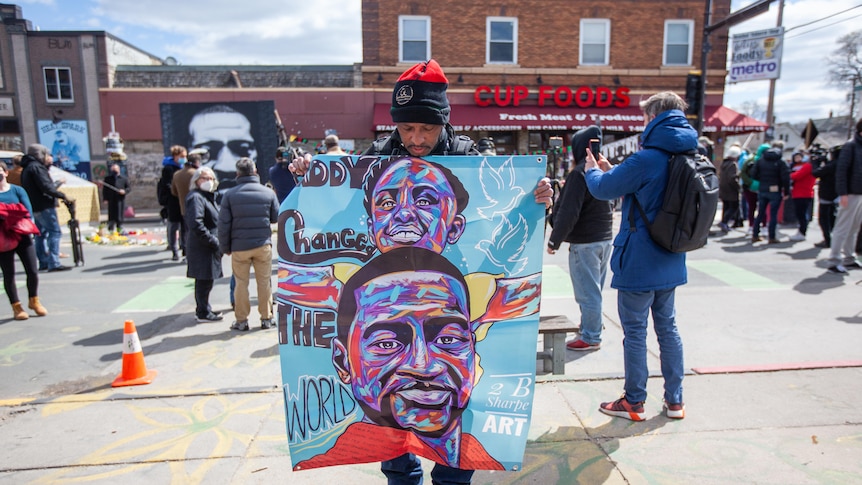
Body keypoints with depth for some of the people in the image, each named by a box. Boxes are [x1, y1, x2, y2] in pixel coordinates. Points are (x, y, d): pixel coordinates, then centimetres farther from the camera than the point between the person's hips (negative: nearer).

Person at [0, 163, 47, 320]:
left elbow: (28, 212, -4)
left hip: (22, 236, 1)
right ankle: (16, 306, 17)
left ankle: (34, 301, 23)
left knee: (32, 270, 1)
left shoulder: (17, 190, 3)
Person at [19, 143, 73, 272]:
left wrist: (47, 165, 17)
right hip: (44, 206, -10)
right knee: (55, 232, -11)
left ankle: (44, 263, 19)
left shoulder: (27, 168, 18)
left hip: (35, 207, 10)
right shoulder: (36, 167, -12)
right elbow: (46, 186, -22)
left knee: (41, 233, 15)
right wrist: (63, 196, -21)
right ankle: (54, 263, -17)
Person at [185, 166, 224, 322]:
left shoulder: (208, 196, 19)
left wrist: (216, 241, 14)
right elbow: (196, 225, -24)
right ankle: (203, 313, 7)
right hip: (202, 247, -10)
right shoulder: (196, 198, -14)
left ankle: (203, 309, 28)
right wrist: (214, 241, -20)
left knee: (205, 280, 17)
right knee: (204, 280, -3)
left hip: (209, 247, 10)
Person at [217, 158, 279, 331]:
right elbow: (276, 218, 4)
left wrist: (225, 247, 6)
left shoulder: (229, 195, -5)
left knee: (241, 283, 9)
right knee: (265, 282, 10)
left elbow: (223, 224, -4)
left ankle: (241, 320, 15)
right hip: (263, 245, 1)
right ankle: (266, 318, 16)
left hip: (239, 247, -1)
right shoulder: (268, 193, -2)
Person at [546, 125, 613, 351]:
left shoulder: (580, 172, -16)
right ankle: (590, 330, 29)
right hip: (604, 239, 9)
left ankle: (590, 338, 7)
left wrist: (555, 240, -12)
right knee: (594, 290, 17)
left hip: (585, 242, -9)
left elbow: (568, 212, -19)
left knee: (587, 292, -1)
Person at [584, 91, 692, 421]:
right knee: (667, 327, 17)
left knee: (635, 331, 4)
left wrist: (593, 170, 10)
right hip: (670, 261, 8)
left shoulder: (647, 159, -20)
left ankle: (634, 403, 17)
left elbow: (603, 189, -11)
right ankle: (674, 400, 27)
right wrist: (610, 170, 14)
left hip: (639, 262, -8)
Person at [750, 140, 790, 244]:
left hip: (762, 191, 4)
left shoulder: (760, 160, 3)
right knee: (773, 215, 2)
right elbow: (785, 178, -13)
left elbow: (753, 174, 1)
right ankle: (772, 238, 4)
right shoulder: (780, 162, -10)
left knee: (760, 213, 13)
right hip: (775, 192, -4)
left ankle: (755, 235, 15)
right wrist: (786, 192, -5)